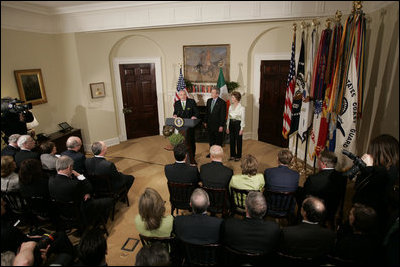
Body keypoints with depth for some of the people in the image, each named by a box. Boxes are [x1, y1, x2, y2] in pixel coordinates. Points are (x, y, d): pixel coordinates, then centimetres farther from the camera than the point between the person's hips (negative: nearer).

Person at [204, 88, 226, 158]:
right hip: (210, 124, 6)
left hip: (218, 125, -6)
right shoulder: (209, 101, 7)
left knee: (218, 140, 6)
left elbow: (223, 115, -13)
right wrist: (205, 122, 12)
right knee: (211, 139, 15)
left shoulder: (222, 102, -12)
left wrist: (221, 126, -15)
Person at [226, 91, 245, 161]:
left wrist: (241, 129, -12)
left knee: (238, 141, 5)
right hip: (231, 124, 5)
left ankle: (238, 156, 18)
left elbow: (243, 119, -9)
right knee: (231, 140, 10)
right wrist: (227, 127, 9)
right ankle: (232, 155, 23)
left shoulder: (241, 108, -10)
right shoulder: (230, 106, 6)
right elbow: (228, 117, 11)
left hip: (238, 124, -5)